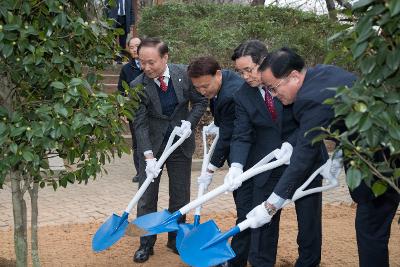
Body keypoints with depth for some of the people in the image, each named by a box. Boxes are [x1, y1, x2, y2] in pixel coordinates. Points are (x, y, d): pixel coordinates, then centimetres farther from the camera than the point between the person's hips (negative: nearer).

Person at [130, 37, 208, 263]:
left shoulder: (184, 74, -14)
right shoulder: (138, 86, -20)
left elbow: (200, 101, 0)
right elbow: (140, 124, -20)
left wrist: (189, 121, -17)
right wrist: (149, 156, -29)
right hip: (151, 144, -2)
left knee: (181, 195, 10)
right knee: (147, 197, 4)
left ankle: (176, 240, 26)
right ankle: (146, 243, 18)